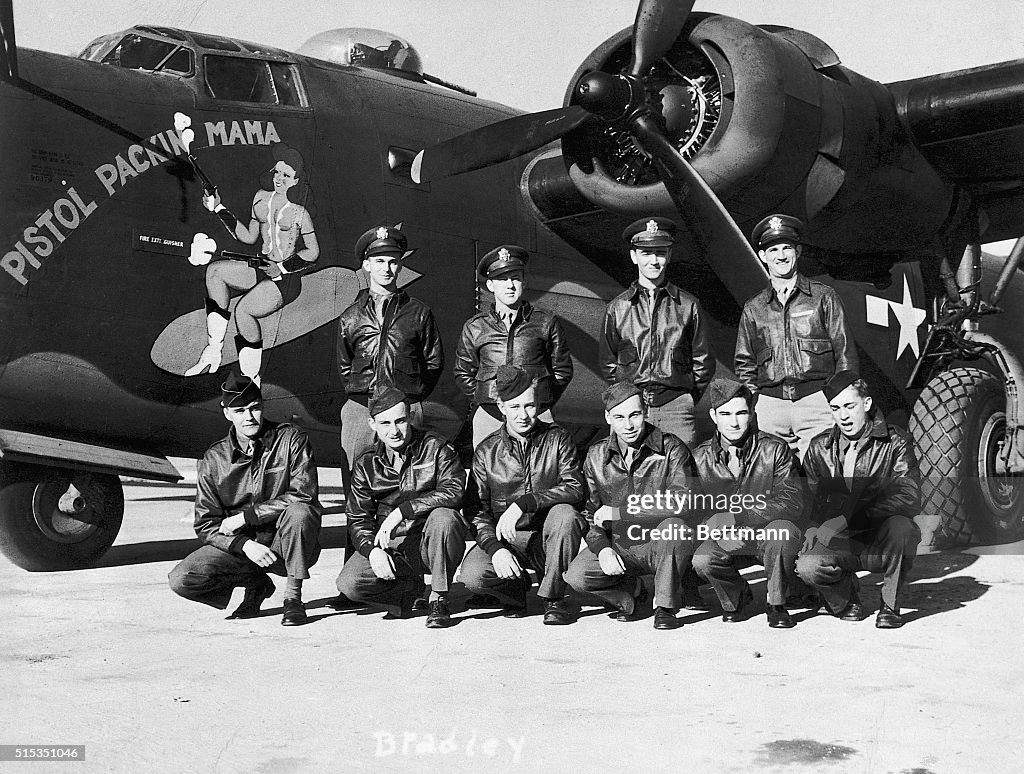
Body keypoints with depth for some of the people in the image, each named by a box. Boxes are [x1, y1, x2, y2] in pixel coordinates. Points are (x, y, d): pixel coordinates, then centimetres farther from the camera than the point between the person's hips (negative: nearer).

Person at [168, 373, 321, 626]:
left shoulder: (291, 439, -6)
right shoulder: (213, 459, 0)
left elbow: (303, 495, -16)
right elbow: (206, 525, -2)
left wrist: (245, 516, -16)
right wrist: (244, 544, -21)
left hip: (286, 546, -2)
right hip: (237, 545, 3)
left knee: (299, 512, -35)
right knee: (181, 580, -19)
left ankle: (293, 596, -16)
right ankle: (256, 585, 7)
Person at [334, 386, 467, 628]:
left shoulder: (435, 448, -5)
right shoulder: (366, 465, 5)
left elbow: (454, 490, -21)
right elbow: (357, 519, 2)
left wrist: (401, 511, -28)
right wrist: (373, 550, -20)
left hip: (431, 543, -3)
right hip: (389, 547, 3)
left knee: (444, 516, -35)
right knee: (348, 585, -21)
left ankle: (439, 599, -16)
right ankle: (409, 586, 10)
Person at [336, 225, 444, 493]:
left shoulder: (418, 312, 8)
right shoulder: (351, 317, 13)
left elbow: (434, 361, 12)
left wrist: (414, 395, 4)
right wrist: (359, 394, 11)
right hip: (360, 408, 2)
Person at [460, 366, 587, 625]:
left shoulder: (557, 440, 0)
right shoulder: (486, 452, 3)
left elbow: (576, 489, -16)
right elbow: (478, 511, 0)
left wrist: (523, 503, -28)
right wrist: (495, 548, -20)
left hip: (548, 538, -1)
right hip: (504, 538, 1)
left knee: (565, 513, -34)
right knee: (472, 575, -28)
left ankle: (553, 598, -14)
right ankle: (516, 588, 8)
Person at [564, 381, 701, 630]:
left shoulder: (671, 448, -9)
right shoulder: (596, 456, 3)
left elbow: (684, 502, -25)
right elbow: (590, 514, 8)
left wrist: (618, 511, -23)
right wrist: (602, 547, -14)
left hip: (660, 544, -3)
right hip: (619, 546, 3)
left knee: (675, 525, -36)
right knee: (576, 576, -22)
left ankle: (666, 605, -12)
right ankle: (631, 591, 11)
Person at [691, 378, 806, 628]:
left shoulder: (774, 450, -7)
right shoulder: (700, 457, 0)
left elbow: (792, 503, -17)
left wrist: (736, 517, -28)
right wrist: (716, 529, -24)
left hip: (767, 533, -2)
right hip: (730, 541, 2)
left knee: (782, 530, -35)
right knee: (702, 559, -28)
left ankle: (777, 604, -9)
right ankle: (736, 597, 7)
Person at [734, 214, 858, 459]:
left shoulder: (823, 296, 8)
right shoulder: (753, 308, 15)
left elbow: (845, 354, 6)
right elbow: (745, 365, 19)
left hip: (817, 400, -2)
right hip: (769, 404, 2)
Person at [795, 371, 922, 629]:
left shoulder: (894, 443, -4)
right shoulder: (820, 448, 7)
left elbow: (909, 498, -18)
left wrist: (848, 519, -29)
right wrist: (814, 528, -16)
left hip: (882, 542, -1)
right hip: (840, 542, 1)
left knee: (899, 525, -36)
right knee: (807, 566, -29)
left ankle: (890, 605, -11)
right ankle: (846, 599, 6)